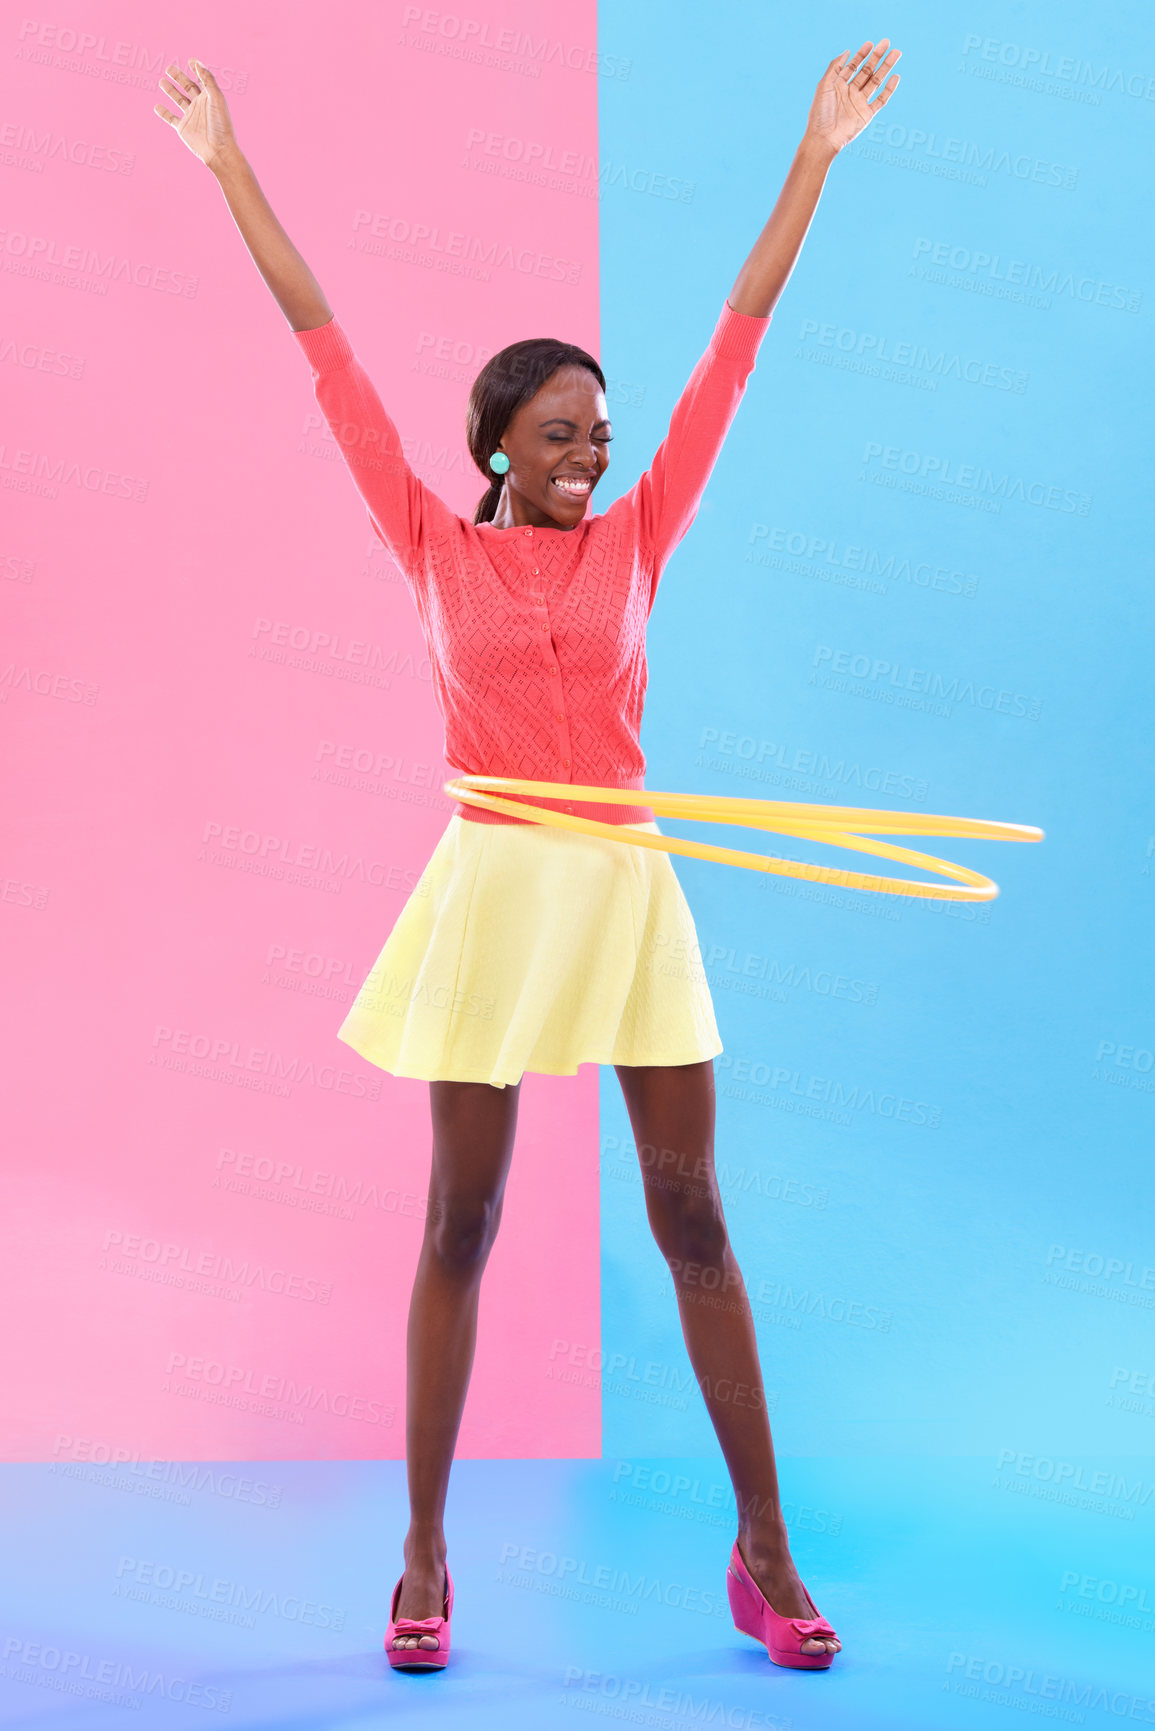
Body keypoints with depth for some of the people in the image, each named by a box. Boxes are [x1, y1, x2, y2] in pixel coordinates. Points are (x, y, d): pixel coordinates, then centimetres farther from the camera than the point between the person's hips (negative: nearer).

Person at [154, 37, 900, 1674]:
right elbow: (326, 352, 5)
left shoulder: (637, 540, 7)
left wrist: (817, 154, 9)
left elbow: (737, 342, 7)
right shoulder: (437, 547, 3)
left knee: (691, 1214, 5)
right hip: (495, 889, -1)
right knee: (460, 1220, 6)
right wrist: (232, 170, 7)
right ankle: (426, 1552, 19)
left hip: (630, 889, 2)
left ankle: (765, 1548, 15)